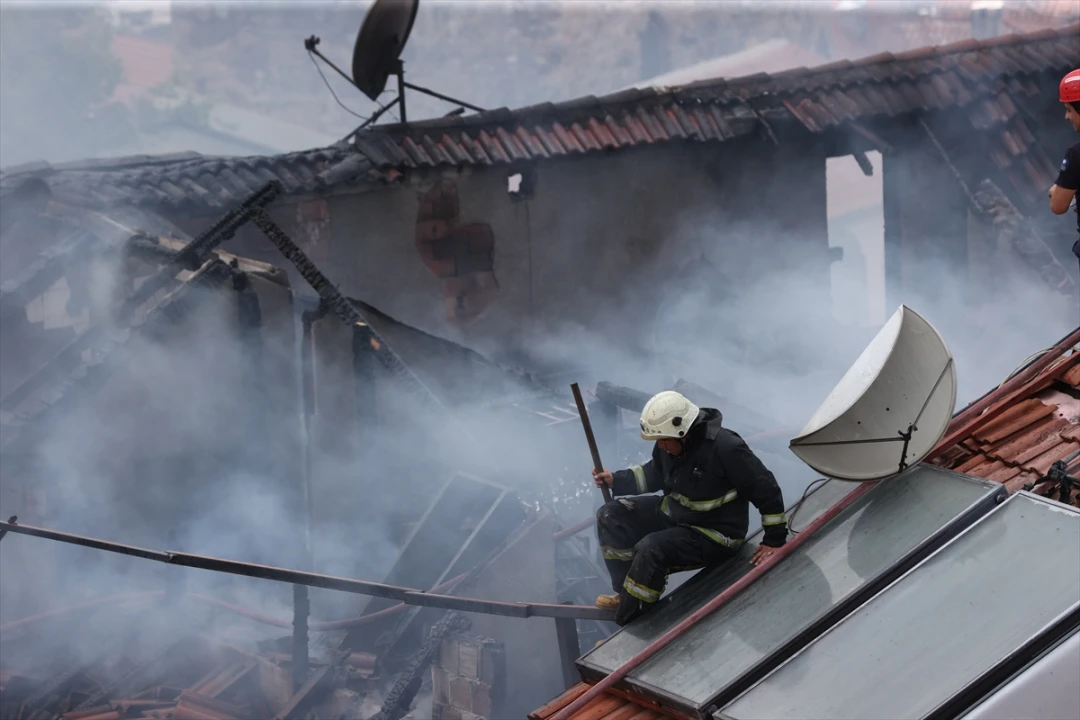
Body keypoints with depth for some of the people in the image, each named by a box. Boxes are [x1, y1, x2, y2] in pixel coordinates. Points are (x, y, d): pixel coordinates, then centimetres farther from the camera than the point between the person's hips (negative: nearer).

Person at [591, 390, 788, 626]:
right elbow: (654, 474, 15)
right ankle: (627, 594, 8)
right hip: (674, 513, 8)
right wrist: (616, 480, 0)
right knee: (610, 516, 0)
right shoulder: (669, 444, -7)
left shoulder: (725, 447, -29)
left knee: (651, 549, -31)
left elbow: (765, 489, -21)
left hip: (715, 536, -8)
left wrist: (774, 540, -16)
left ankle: (625, 627, -19)